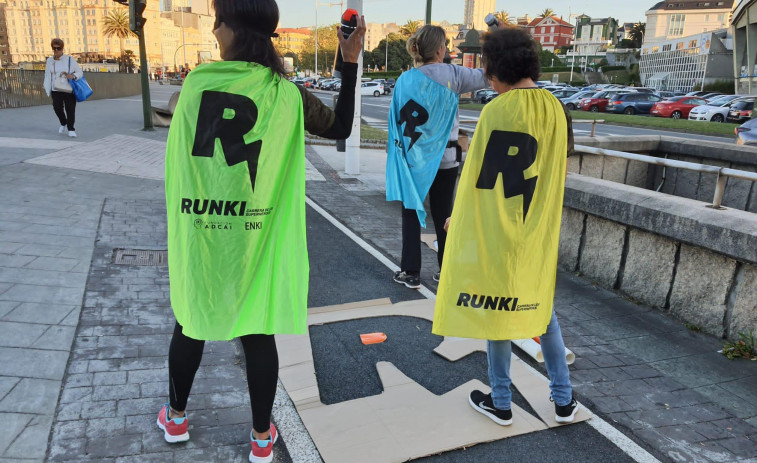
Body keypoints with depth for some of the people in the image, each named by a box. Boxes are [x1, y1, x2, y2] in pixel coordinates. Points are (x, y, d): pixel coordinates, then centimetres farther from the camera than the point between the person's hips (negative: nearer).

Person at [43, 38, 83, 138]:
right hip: (56, 89, 2)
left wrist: (73, 76, -20)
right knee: (57, 107, -10)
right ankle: (63, 123, 17)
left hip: (69, 89, -2)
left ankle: (71, 129, 6)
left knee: (70, 109, -4)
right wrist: (48, 90, 9)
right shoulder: (50, 61, 10)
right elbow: (48, 76, 14)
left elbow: (80, 72, 1)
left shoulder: (69, 59, 0)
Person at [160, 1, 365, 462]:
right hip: (255, 237, -1)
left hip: (199, 232, 1)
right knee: (257, 332, 11)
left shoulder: (196, 82, -7)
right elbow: (341, 128, 6)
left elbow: (180, 158, 3)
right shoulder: (285, 95, -9)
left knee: (192, 323, 20)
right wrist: (350, 62, 5)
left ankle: (177, 418, 41)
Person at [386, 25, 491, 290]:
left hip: (413, 157, -1)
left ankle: (410, 272, 10)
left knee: (411, 214, 8)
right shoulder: (453, 74, -6)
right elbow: (485, 77, 6)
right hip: (446, 158, 2)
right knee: (443, 214, 11)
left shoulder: (406, 80, -9)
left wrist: (393, 150, 4)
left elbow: (397, 119, -7)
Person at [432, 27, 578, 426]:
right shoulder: (556, 110, 1)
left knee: (497, 308, 9)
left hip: (495, 230, -5)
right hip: (538, 231, 5)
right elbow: (555, 175, 7)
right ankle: (563, 400, 27)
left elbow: (477, 173, -14)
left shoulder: (496, 110, -15)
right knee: (541, 307, 20)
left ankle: (500, 403, 23)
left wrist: (459, 216, -1)